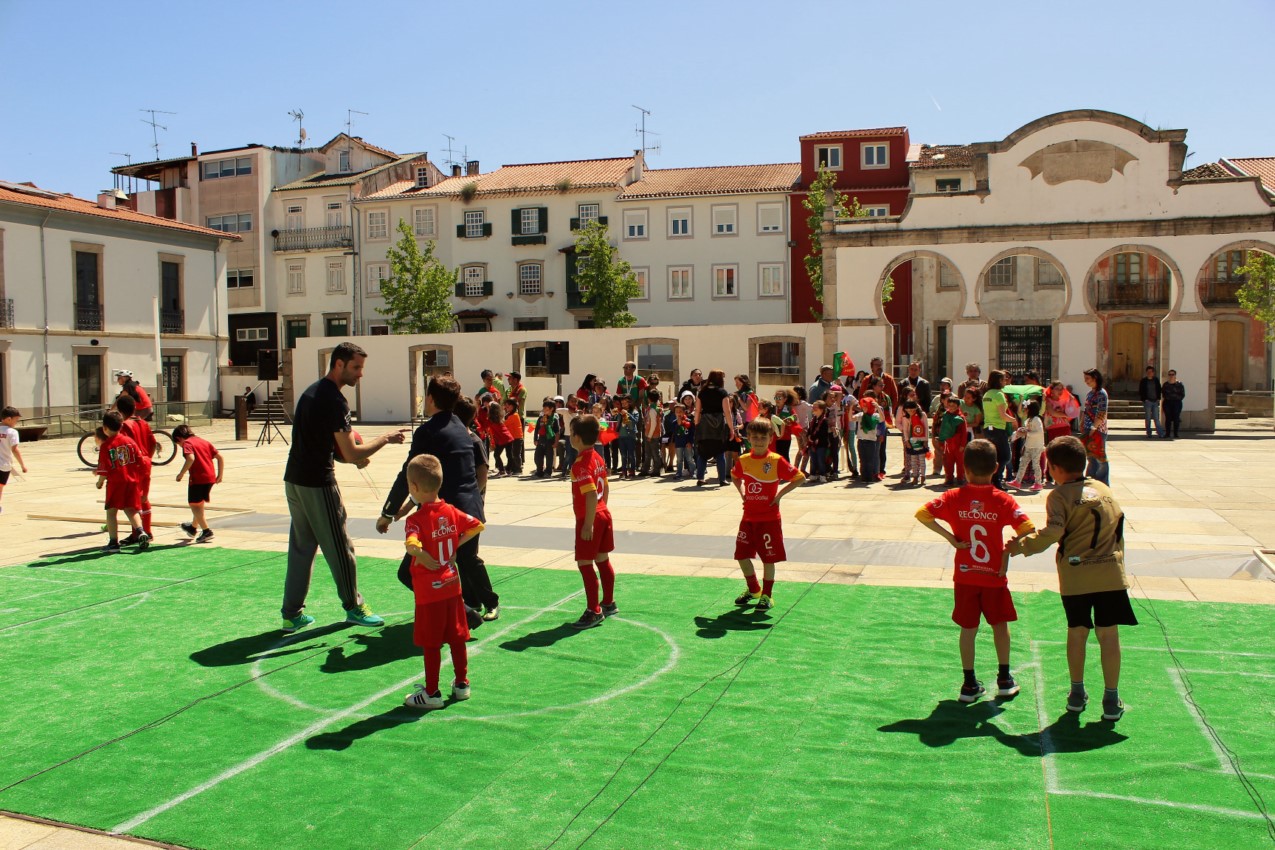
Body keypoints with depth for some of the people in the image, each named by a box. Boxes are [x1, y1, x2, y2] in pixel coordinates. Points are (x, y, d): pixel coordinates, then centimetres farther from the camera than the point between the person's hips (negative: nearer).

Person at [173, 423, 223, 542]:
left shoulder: (187, 443, -4)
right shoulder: (204, 441, 17)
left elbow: (191, 458, -24)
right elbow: (220, 457, 13)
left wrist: (181, 474, -16)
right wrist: (220, 475, 15)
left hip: (198, 479, -8)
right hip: (210, 478, 8)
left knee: (194, 505, 2)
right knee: (199, 503, 24)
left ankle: (206, 531, -7)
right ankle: (193, 527, 43)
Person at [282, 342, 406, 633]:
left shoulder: (311, 391, 13)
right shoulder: (334, 400, -17)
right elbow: (351, 454, -20)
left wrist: (355, 456, 9)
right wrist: (385, 439, -7)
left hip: (294, 479, 9)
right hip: (318, 483, -9)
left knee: (300, 547, 13)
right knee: (339, 548, 5)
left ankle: (292, 614, 17)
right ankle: (354, 608, 18)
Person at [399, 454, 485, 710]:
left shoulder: (415, 519, -19)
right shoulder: (451, 511, 0)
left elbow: (412, 546, -37)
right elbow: (477, 526, 8)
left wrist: (425, 558, -18)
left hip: (429, 591, -6)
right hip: (453, 586, 6)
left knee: (430, 643, 5)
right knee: (456, 637, 16)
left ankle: (432, 693, 14)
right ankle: (462, 683, 27)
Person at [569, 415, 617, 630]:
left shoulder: (580, 464, -22)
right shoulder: (598, 458, 7)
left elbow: (591, 495, -28)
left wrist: (588, 524, -25)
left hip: (590, 519, -10)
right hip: (603, 514, 10)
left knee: (585, 563, -2)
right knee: (602, 560, 18)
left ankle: (594, 611, 2)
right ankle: (609, 603, 29)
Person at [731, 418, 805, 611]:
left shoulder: (776, 461, -11)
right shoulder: (743, 460, 2)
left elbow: (800, 478, -10)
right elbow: (734, 476, 23)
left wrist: (780, 494, -12)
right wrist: (742, 493, 9)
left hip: (769, 518, -4)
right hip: (748, 517, 4)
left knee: (768, 558, 2)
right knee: (741, 555, 7)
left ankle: (767, 595, 18)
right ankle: (753, 589, 29)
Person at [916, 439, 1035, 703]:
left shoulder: (954, 498, -7)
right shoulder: (1003, 500, -10)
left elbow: (922, 514, -17)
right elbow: (1027, 530, -20)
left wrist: (951, 538, -12)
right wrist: (1008, 551, -8)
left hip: (964, 576, 1)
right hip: (994, 575, 0)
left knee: (968, 629, 10)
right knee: (1000, 624, 18)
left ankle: (970, 684, 14)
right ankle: (1004, 679, 26)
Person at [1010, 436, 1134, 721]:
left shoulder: (1060, 495, -6)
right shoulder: (1104, 489, 11)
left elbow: (1052, 532, -18)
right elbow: (1118, 524, 16)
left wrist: (1022, 546, -7)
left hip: (1076, 576, -2)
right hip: (1110, 572, 3)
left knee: (1077, 632, 12)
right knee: (1108, 634, 7)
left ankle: (1077, 692, 22)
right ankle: (1111, 699, 10)